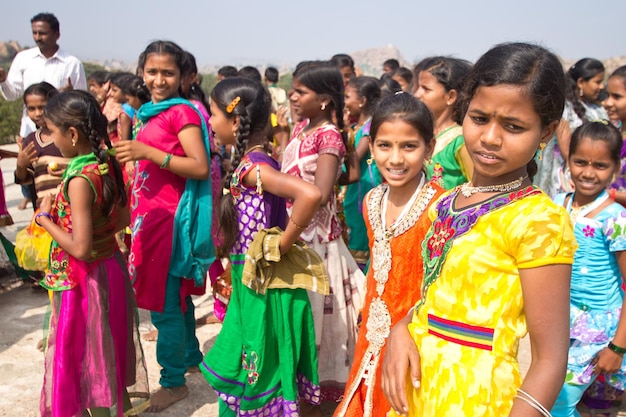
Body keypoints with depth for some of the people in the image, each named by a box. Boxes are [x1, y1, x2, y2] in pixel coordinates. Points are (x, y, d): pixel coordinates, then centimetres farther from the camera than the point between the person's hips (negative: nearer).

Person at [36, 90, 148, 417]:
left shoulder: (80, 180, -25)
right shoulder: (107, 164, -2)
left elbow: (80, 248, -26)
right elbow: (122, 219, 9)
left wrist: (44, 217, -14)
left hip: (84, 281, -8)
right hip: (110, 268, 8)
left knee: (84, 355, 11)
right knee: (108, 347, 24)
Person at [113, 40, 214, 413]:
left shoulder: (182, 112, -11)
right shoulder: (152, 113, 13)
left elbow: (200, 168, -21)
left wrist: (147, 152, -25)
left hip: (171, 217, -8)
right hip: (152, 213, 8)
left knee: (165, 302, 0)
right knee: (176, 295, 19)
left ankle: (174, 382, 14)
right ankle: (191, 357, 36)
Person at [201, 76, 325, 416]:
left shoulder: (252, 166, -22)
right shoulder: (250, 160, 5)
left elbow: (311, 195, -37)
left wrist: (283, 246, -24)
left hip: (262, 288, -9)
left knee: (259, 376, 8)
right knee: (232, 370, 22)